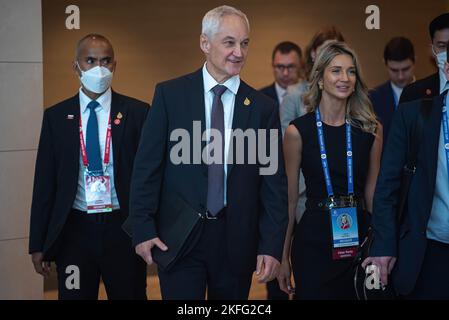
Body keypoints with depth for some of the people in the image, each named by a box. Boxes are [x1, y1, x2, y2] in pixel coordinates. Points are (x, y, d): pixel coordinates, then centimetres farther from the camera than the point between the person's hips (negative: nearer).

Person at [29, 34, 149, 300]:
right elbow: (45, 181, 5)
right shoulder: (56, 116, 5)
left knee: (130, 294, 7)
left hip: (123, 228, -1)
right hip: (74, 230, 1)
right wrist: (38, 244, 3)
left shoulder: (137, 112, 0)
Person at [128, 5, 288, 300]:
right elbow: (147, 165, -1)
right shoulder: (170, 94, -1)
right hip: (177, 237, -1)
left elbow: (274, 182, 2)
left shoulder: (263, 107, 2)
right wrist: (143, 228, -5)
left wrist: (272, 246, -3)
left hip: (237, 240, 2)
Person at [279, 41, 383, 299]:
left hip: (359, 239, 3)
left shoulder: (372, 129, 1)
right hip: (313, 241, -2)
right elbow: (290, 198, -1)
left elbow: (372, 193, 8)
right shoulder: (298, 131, -6)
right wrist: (284, 257, 1)